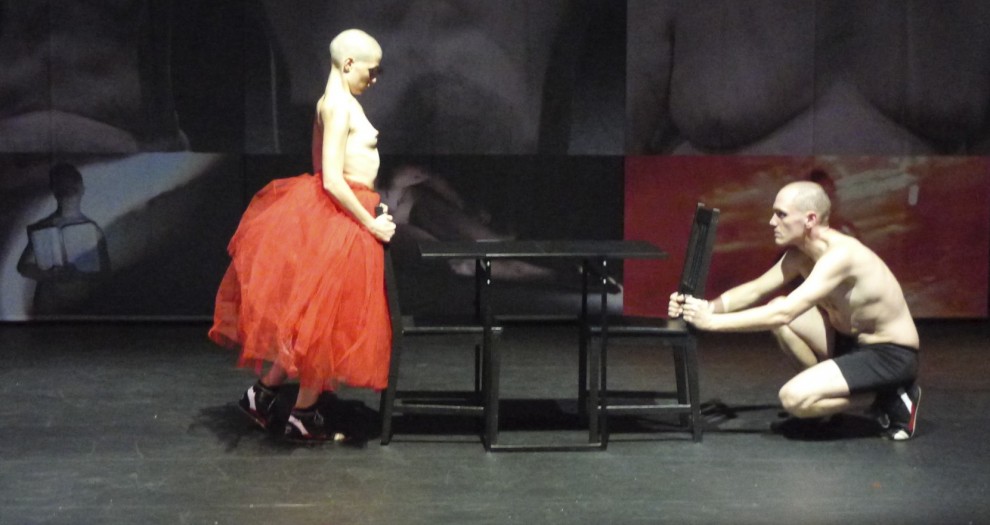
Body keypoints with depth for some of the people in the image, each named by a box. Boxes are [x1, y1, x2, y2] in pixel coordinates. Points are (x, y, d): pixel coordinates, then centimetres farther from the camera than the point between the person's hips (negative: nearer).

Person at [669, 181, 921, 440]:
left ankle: (893, 399, -2)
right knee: (777, 308, -4)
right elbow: (755, 290, 3)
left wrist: (712, 321, -30)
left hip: (890, 355, -8)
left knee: (793, 398, -23)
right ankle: (826, 386, 12)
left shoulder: (839, 255, -28)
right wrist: (708, 307, -16)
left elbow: (782, 314, -33)